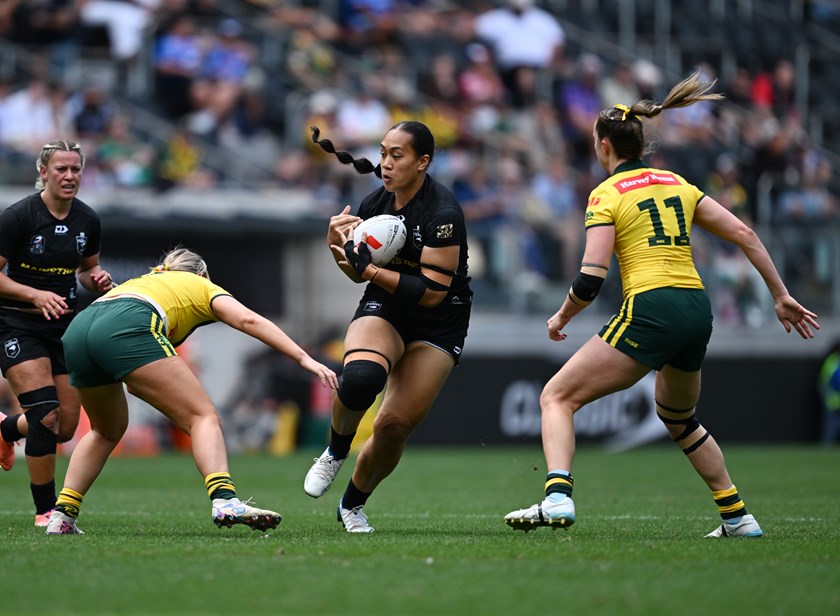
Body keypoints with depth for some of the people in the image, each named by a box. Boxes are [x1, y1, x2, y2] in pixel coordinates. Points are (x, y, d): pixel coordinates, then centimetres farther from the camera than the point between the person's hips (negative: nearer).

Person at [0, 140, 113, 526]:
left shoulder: (87, 220, 3)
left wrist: (98, 279, -5)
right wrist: (36, 295, -26)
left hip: (65, 325, 6)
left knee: (66, 428, 4)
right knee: (47, 416, -19)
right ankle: (45, 510, -5)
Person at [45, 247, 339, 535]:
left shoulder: (145, 281, 41)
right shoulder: (202, 287, 27)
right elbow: (250, 321, 9)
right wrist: (304, 358, 5)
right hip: (125, 331, -6)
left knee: (107, 431, 29)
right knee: (204, 417, -4)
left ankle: (62, 515, 21)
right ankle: (224, 500, -27)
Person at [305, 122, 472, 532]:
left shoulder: (443, 213, -21)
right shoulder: (375, 203, -2)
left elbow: (432, 292, -23)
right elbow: (358, 274, 12)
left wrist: (374, 271, -25)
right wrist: (337, 244, -8)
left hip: (438, 326, -3)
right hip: (384, 309, 3)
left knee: (394, 426, -9)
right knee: (359, 378, -32)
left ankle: (353, 504, 18)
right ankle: (336, 451, -3)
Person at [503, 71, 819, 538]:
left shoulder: (607, 195, 0)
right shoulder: (677, 184, 17)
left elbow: (591, 278, -9)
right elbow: (743, 233, 12)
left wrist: (562, 317, 9)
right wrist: (781, 296, 16)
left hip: (651, 310, -7)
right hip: (699, 310, 7)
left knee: (557, 397, -1)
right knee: (679, 418, 31)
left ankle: (557, 499, -23)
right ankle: (738, 517, 28)